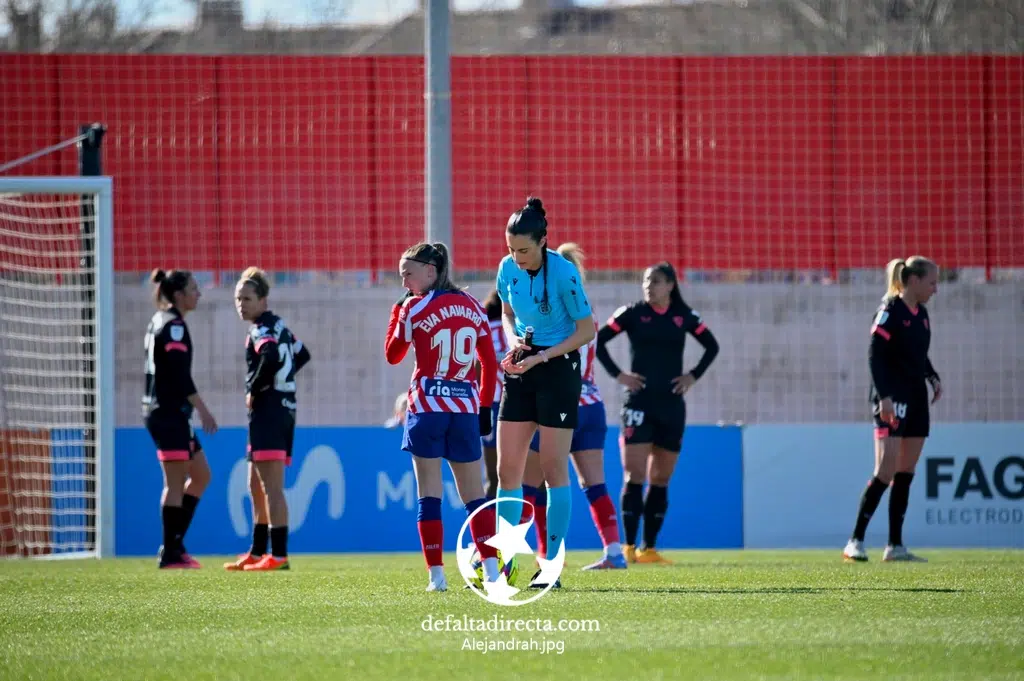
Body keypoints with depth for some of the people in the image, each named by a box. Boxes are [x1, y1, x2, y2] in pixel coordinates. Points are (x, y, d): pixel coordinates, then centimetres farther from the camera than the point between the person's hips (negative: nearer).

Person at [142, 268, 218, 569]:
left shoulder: (159, 322, 16)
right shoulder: (173, 326, -14)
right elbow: (180, 374, -21)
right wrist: (202, 409, -19)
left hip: (162, 411, 10)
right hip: (169, 412, -10)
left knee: (201, 476, 14)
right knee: (175, 483, -7)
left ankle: (174, 543, 14)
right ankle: (171, 553, -5)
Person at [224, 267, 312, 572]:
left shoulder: (261, 330, -12)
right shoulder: (278, 326, 17)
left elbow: (271, 357, -31)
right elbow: (301, 355, 29)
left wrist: (255, 389, -17)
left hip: (268, 408, -10)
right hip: (284, 407, 10)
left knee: (271, 486, -13)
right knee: (257, 486, 18)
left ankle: (279, 555, -17)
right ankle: (257, 553, 25)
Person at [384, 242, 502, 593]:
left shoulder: (414, 307, -5)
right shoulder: (472, 306, 8)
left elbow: (393, 354, 7)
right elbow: (490, 361, 10)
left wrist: (397, 312, 16)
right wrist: (485, 406, 16)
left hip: (427, 407, -4)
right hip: (466, 406, 4)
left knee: (429, 494, 0)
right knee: (474, 494, 9)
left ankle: (437, 575, -5)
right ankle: (491, 569, 0)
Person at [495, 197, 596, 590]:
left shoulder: (564, 273, -18)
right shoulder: (508, 269, -1)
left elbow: (587, 330, -11)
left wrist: (543, 356, -19)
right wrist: (513, 338, -5)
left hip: (558, 367, -6)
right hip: (521, 367, 6)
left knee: (554, 468, -5)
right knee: (507, 470, 3)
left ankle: (551, 566, -1)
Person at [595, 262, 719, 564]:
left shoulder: (684, 317, 7)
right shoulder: (632, 313, -1)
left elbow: (712, 346, 18)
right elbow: (598, 341, 0)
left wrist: (694, 376, 6)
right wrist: (617, 374, -7)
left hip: (671, 405, 3)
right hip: (639, 402, -3)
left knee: (661, 480, 5)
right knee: (635, 476, -10)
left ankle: (648, 548, 10)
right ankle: (628, 547, -10)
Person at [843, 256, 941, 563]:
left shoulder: (920, 314, 13)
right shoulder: (890, 311, -11)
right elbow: (875, 356, -16)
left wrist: (933, 378, 6)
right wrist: (884, 396, -23)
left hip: (916, 399, 8)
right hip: (892, 401, -8)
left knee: (906, 474, 7)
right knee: (886, 472, -14)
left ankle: (895, 546, 10)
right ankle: (855, 542, -10)